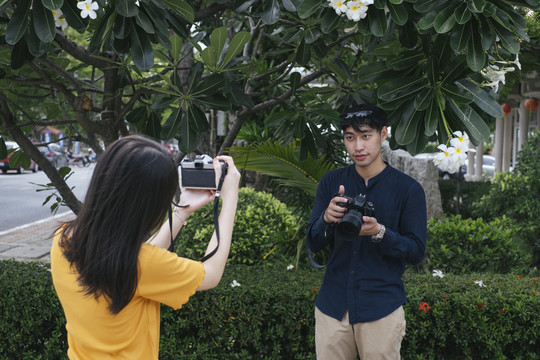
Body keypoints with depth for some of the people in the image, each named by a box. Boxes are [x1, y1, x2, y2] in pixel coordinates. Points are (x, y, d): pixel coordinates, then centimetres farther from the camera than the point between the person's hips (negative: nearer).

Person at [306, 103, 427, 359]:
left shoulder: (408, 189, -3)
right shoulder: (331, 182, 4)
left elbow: (416, 252, -4)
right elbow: (312, 244, 3)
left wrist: (379, 232, -22)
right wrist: (327, 219, -19)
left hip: (381, 307, -2)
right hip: (332, 304, 2)